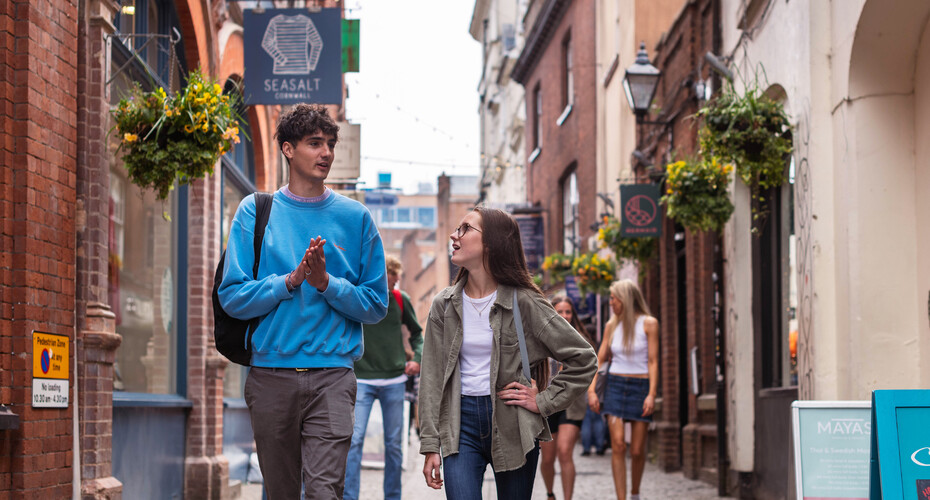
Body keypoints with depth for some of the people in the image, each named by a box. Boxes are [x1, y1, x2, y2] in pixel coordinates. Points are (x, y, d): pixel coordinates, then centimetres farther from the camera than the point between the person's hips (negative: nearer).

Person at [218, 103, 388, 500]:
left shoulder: (354, 217, 7)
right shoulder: (256, 211, 6)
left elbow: (376, 306, 5)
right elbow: (233, 298, 0)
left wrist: (326, 282, -10)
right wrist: (291, 280, -13)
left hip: (332, 375, -1)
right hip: (271, 374, 1)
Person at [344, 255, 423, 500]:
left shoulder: (400, 299, 3)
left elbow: (417, 333, 17)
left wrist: (417, 359, 2)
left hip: (394, 381, 3)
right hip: (361, 380, -3)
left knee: (394, 443, 7)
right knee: (354, 439, -13)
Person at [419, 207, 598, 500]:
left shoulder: (523, 303, -4)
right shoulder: (444, 305, 5)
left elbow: (583, 358, -1)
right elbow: (431, 378, 6)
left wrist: (545, 401, -6)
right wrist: (430, 445, 1)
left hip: (512, 425, -2)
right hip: (461, 423, 2)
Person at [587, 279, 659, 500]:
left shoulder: (648, 324, -2)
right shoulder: (612, 325, 9)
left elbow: (653, 362, -5)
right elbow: (599, 360, 10)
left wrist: (651, 394, -14)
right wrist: (591, 390, -1)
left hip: (640, 387, -2)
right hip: (615, 385, 2)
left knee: (638, 450, 0)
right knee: (618, 445, -12)